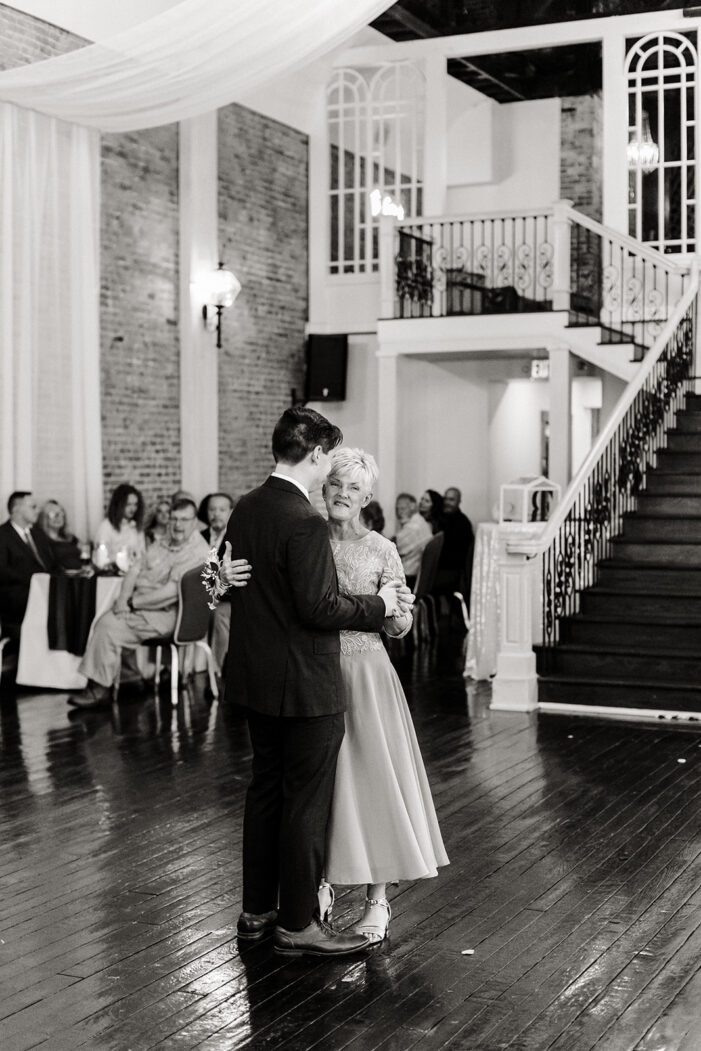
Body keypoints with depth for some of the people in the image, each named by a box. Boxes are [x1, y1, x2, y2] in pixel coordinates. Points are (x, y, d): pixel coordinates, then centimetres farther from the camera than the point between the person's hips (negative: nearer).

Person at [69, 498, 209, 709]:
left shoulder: (196, 553, -15)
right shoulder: (163, 543, 14)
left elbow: (172, 592, -22)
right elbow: (135, 570, 12)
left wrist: (133, 602, -17)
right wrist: (123, 598, -7)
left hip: (163, 615, -8)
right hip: (139, 605, 8)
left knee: (109, 628, -18)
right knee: (105, 621, -11)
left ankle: (101, 692, -4)